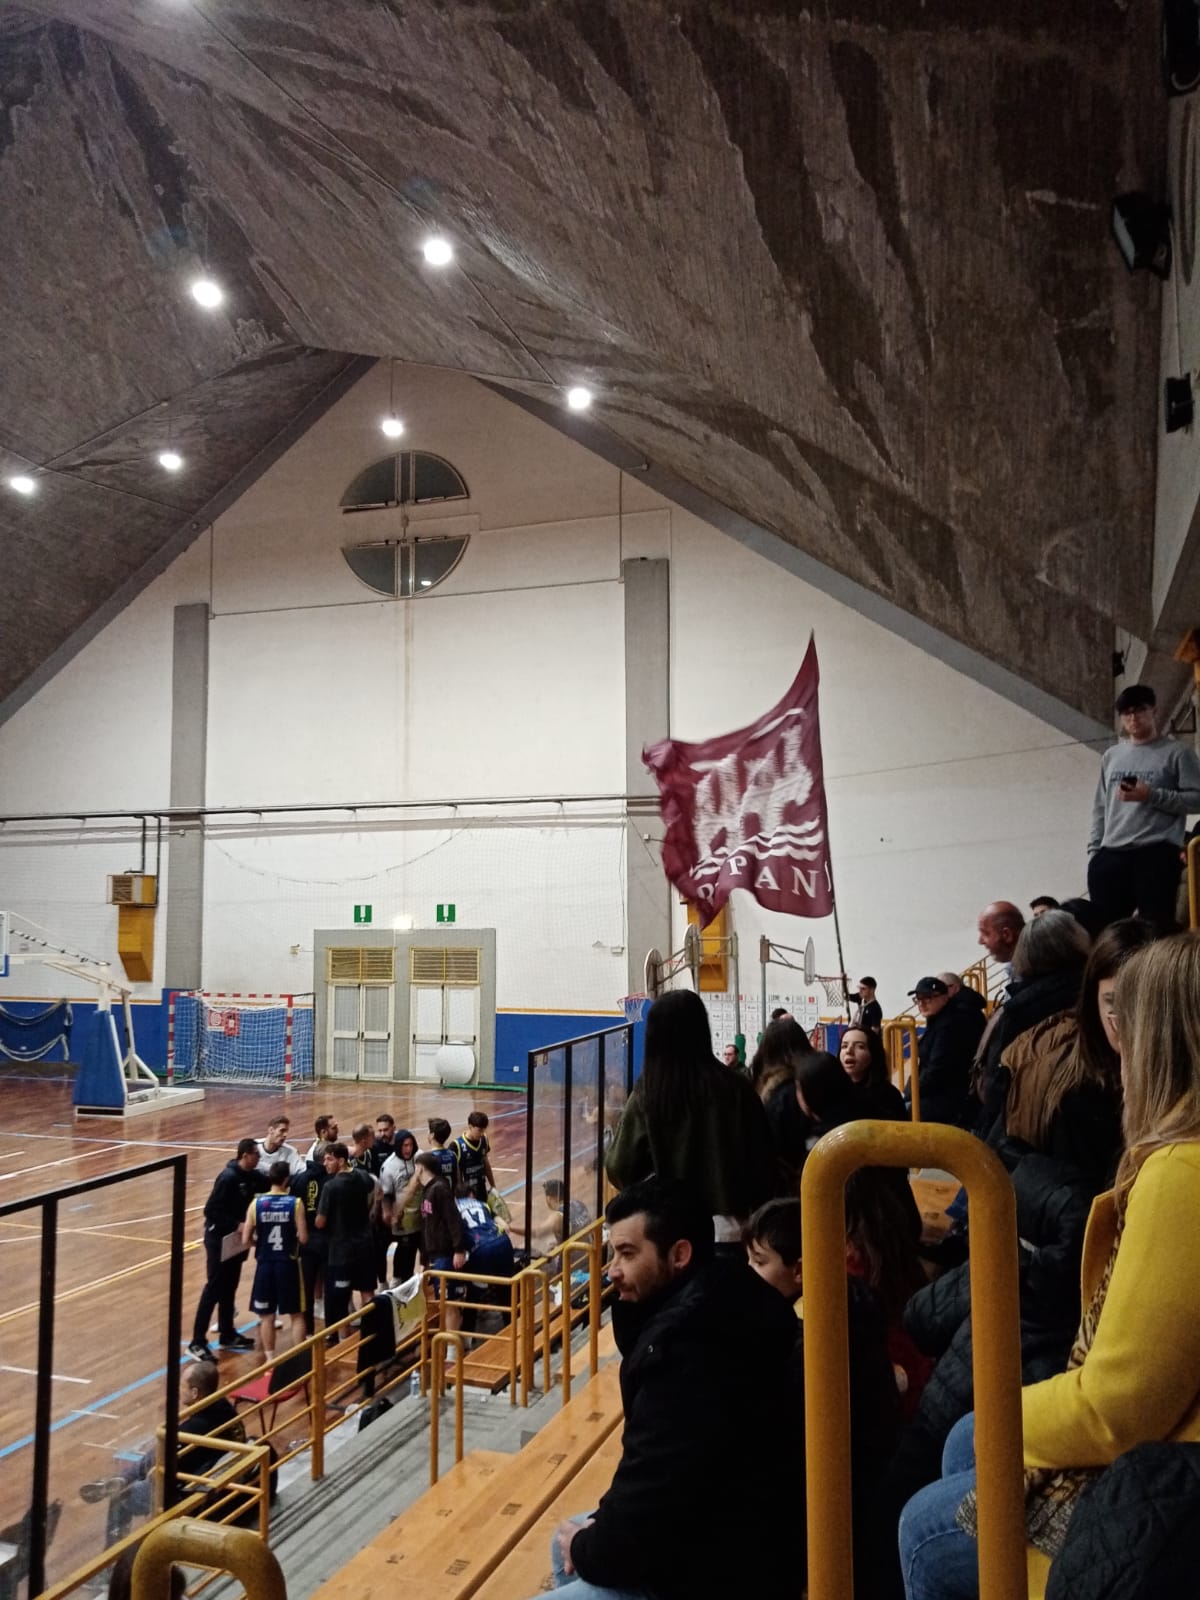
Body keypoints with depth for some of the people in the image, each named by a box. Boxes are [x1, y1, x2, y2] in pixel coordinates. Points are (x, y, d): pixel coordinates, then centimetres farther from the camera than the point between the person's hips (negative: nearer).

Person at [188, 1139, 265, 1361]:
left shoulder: (252, 1176, 3)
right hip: (219, 1238, -8)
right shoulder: (229, 1177, -22)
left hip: (235, 1238, 8)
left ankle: (227, 1334, 28)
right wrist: (236, 1225, -25)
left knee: (229, 1288, 17)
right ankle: (197, 1342, 1)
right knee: (214, 1289, -5)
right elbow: (211, 1210, -23)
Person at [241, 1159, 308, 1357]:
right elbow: (303, 1238, -11)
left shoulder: (256, 1203, -5)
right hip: (288, 1264, -1)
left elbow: (246, 1240, -3)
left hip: (265, 1264, 1)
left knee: (267, 1316, 14)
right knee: (297, 1315, 12)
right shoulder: (296, 1203, -10)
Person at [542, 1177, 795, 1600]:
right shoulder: (709, 1304, 0)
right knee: (566, 1543, 21)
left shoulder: (691, 1345, -32)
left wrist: (590, 1551, -11)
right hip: (715, 1532, 10)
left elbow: (655, 1492, -27)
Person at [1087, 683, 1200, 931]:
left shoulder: (1176, 753, 6)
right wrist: (1093, 850, 10)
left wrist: (1151, 796, -13)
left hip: (1156, 853, -4)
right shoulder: (1111, 756, 20)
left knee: (1156, 929, -8)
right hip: (1111, 855, 4)